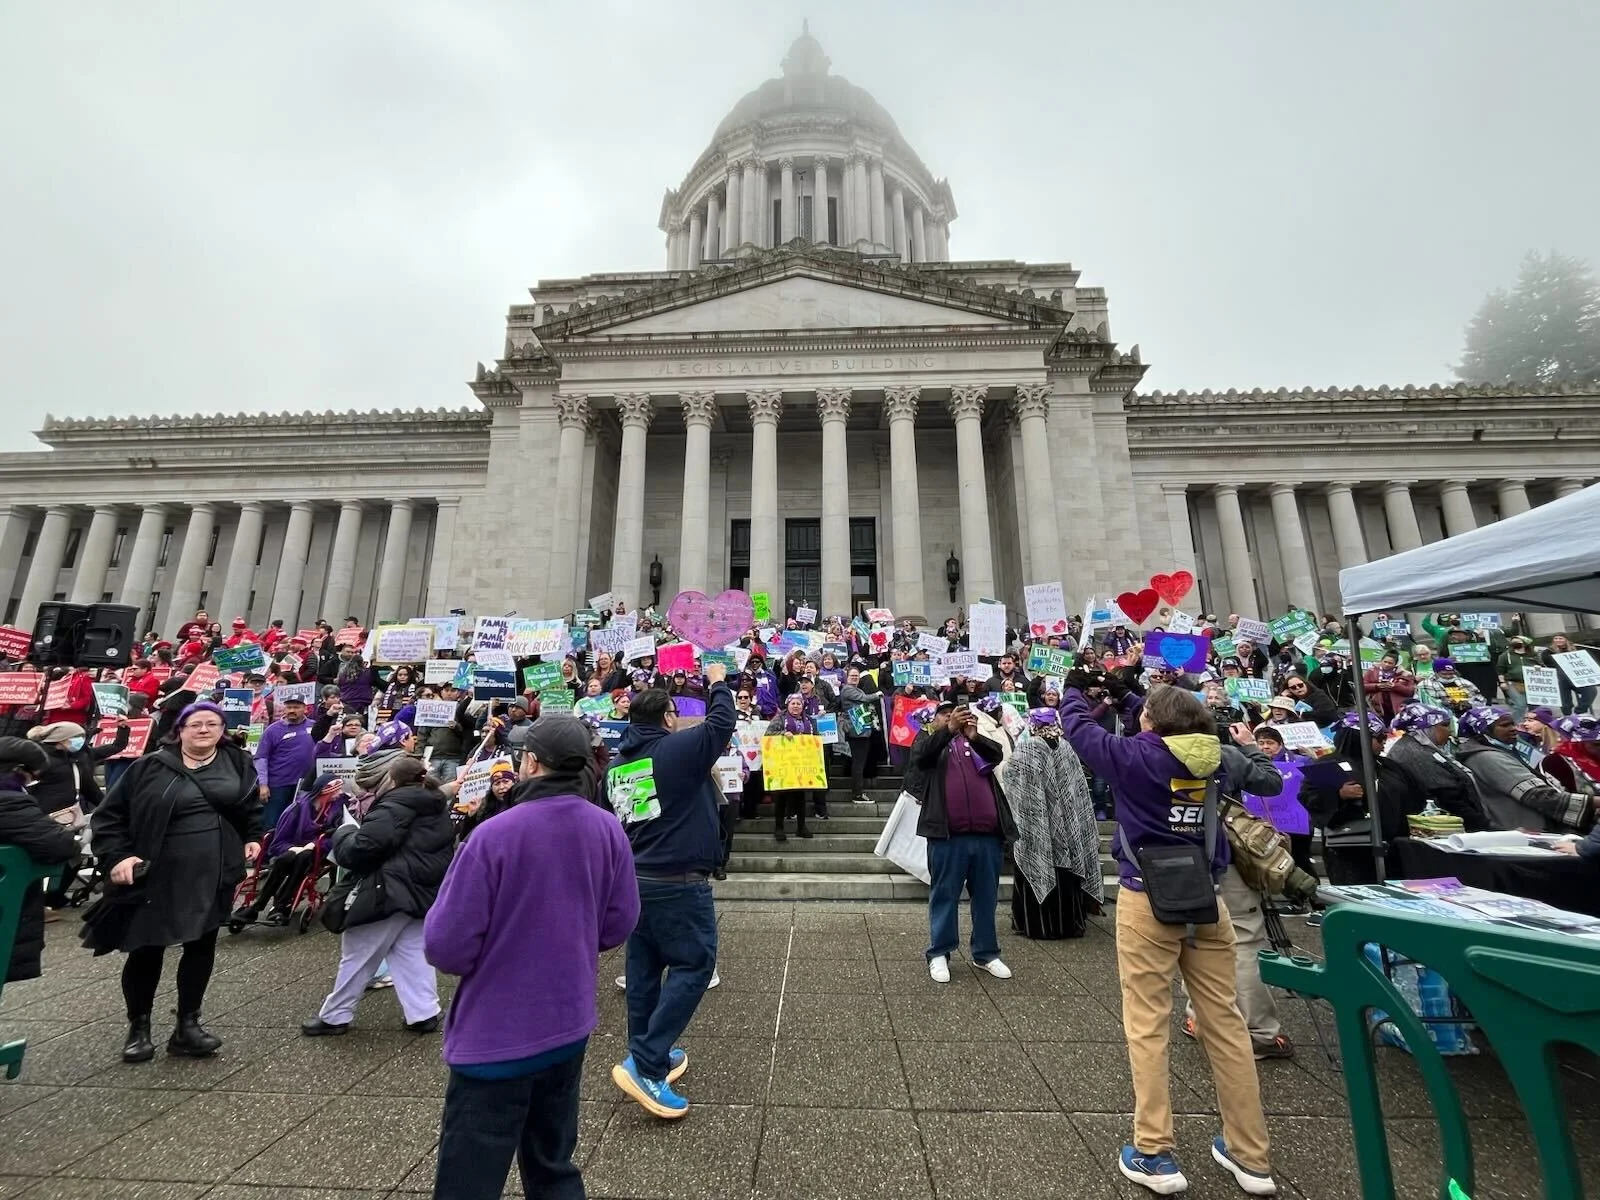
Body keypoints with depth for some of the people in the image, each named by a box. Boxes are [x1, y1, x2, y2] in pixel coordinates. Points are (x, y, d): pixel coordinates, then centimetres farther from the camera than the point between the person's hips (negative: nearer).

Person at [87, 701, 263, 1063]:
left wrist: (253, 838, 6)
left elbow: (252, 808, 17)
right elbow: (109, 816, 2)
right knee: (146, 950, 10)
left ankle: (187, 1024, 23)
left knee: (202, 947, 8)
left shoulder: (239, 763, 5)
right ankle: (138, 1027, 31)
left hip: (214, 876, 1)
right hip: (156, 876, -1)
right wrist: (118, 856, -10)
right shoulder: (151, 767, -3)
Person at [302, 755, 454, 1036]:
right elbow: (443, 851, 23)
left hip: (389, 893, -8)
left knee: (358, 956, 12)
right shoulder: (436, 806, 12)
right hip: (424, 891, 8)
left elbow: (358, 851, -20)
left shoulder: (393, 807, -16)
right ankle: (424, 1013, 16)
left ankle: (335, 1017, 28)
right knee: (413, 954, 16)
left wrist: (344, 833, 1)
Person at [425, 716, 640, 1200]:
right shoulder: (609, 830, -10)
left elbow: (446, 947, -18)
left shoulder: (495, 834, -24)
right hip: (569, 1025, 5)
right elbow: (619, 923, 0)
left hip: (495, 1038, -4)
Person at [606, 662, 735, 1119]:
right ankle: (644, 1065, 1)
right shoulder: (676, 749, -17)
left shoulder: (616, 764, 6)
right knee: (693, 965, 3)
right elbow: (721, 723, -10)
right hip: (677, 881, -8)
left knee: (644, 968, 18)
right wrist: (718, 683, 5)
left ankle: (647, 1054, 32)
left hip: (635, 878, 8)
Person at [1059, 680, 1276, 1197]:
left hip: (1148, 901, -5)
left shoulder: (1136, 757, -12)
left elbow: (1078, 728, 1)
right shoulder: (1209, 757, 1)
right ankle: (1250, 1156, 28)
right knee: (1225, 1023, 15)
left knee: (1147, 1027, 5)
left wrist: (1075, 688, 20)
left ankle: (1155, 1154, 14)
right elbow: (1183, 724, 22)